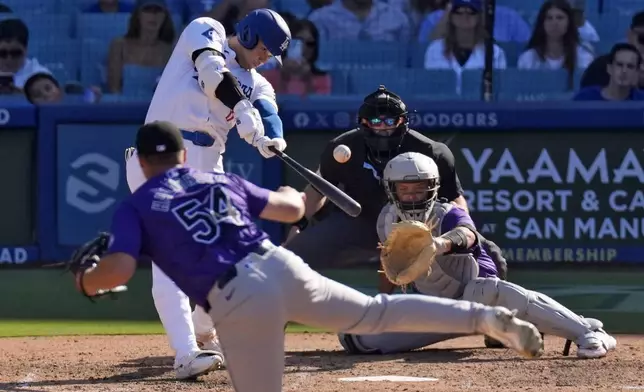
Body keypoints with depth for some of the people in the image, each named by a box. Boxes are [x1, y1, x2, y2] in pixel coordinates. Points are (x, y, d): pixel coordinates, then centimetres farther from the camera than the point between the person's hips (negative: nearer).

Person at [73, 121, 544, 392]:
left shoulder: (134, 208, 10)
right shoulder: (219, 179, 23)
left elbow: (119, 269, -6)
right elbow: (292, 210, 28)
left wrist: (85, 280, 16)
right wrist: (295, 196, 53)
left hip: (236, 300, -5)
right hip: (282, 266, 5)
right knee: (377, 312, 19)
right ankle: (486, 317, 5)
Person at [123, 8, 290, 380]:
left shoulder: (257, 84, 21)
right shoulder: (206, 30, 9)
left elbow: (267, 112, -1)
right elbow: (212, 71, -11)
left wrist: (271, 139, -25)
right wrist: (244, 109, -26)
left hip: (208, 167, 7)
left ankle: (203, 334, 33)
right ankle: (186, 353, -26)